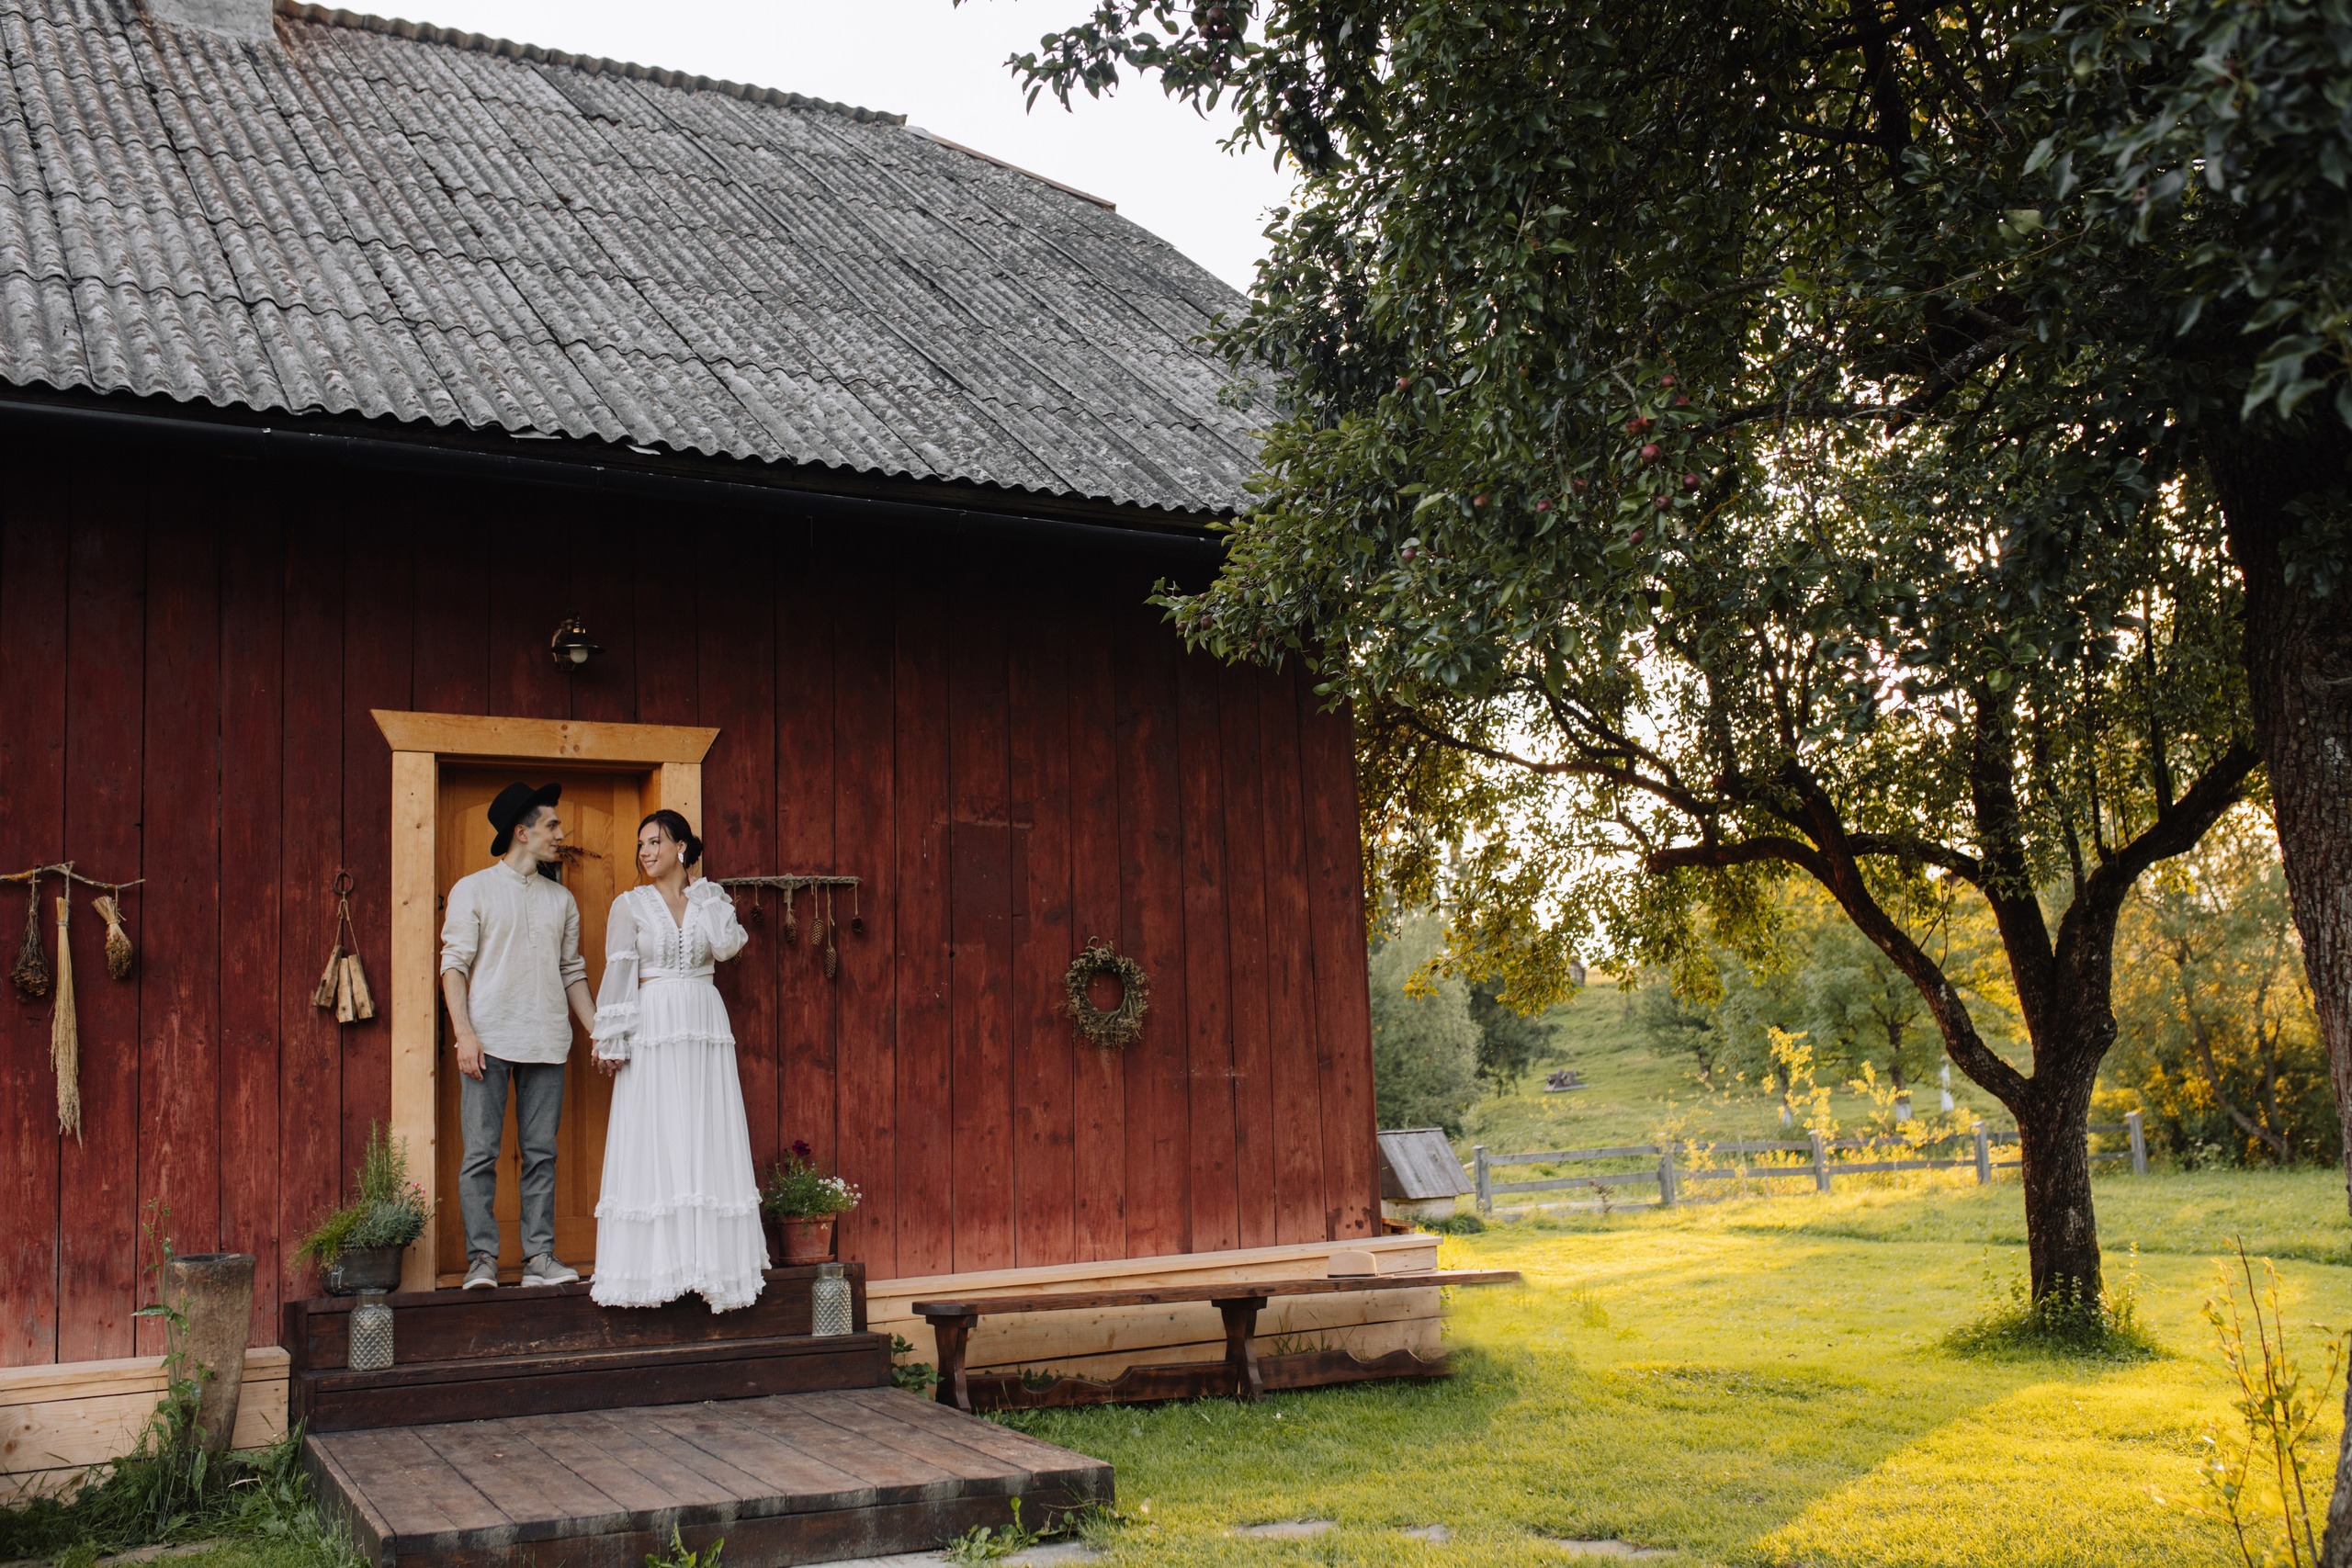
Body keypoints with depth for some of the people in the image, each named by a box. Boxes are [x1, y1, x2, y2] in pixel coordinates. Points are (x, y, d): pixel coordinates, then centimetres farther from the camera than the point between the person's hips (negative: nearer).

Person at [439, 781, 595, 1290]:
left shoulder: (561, 899, 16)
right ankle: (482, 1258, -1)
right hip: (490, 1038, -3)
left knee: (541, 1153, 2)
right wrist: (463, 1031, -12)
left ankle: (539, 1257, 5)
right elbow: (454, 963, -1)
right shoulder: (473, 890, 5)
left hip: (546, 1041, 4)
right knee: (481, 1152, -5)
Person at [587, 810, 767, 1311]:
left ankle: (711, 1254, 6)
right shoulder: (630, 905, 5)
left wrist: (702, 891, 1)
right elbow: (618, 975, -1)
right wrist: (612, 1042, -9)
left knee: (708, 1143, 1)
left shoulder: (710, 898, 12)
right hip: (653, 1031, -2)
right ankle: (656, 1258, 0)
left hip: (706, 1028, 2)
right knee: (653, 1144, -4)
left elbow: (727, 947, -7)